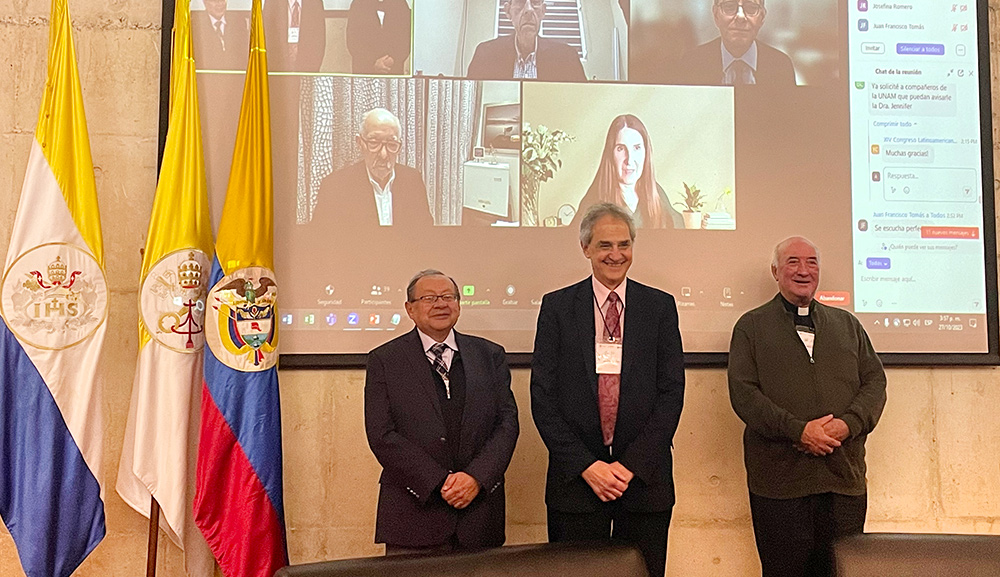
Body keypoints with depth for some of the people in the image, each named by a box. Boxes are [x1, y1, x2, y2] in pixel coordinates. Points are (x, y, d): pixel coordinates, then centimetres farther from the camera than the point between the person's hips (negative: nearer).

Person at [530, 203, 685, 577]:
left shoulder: (660, 306, 4)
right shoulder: (556, 306, 2)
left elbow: (672, 392, 0)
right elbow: (542, 396, -2)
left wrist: (633, 465, -8)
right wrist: (585, 465, -9)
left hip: (645, 476, 1)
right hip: (575, 478, 0)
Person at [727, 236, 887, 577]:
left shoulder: (847, 324, 18)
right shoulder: (751, 326, 6)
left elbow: (875, 381, 10)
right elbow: (743, 392, -4)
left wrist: (848, 423, -9)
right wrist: (798, 430, -15)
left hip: (845, 477, 3)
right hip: (779, 481, -3)